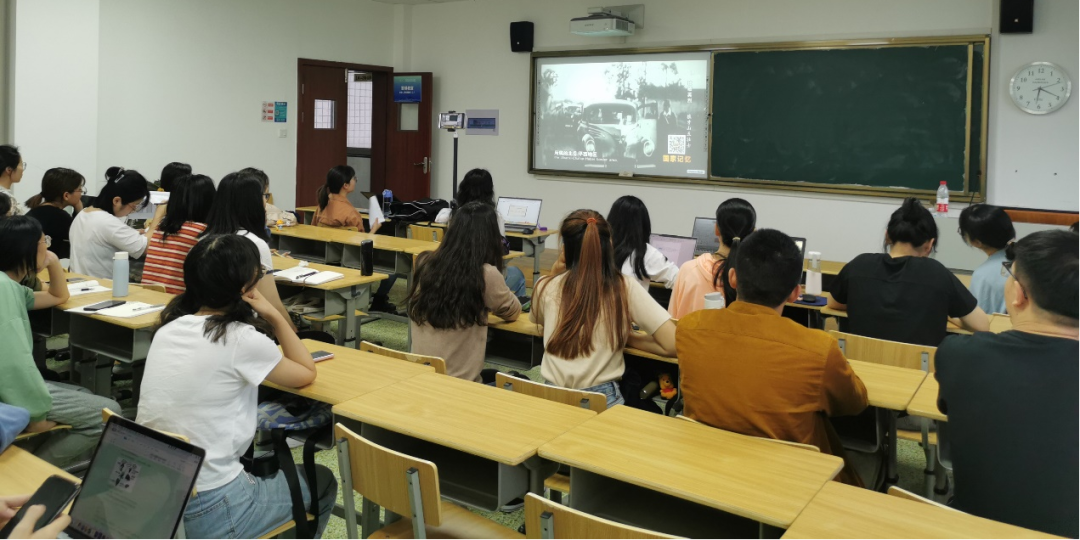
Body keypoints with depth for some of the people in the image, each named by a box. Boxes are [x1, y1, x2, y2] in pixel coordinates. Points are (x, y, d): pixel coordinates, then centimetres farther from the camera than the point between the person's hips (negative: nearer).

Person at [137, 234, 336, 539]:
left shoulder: (168, 329, 3)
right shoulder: (241, 339, -16)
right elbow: (306, 374, 1)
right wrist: (274, 317, 2)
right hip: (207, 513, -7)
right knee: (321, 483, 19)